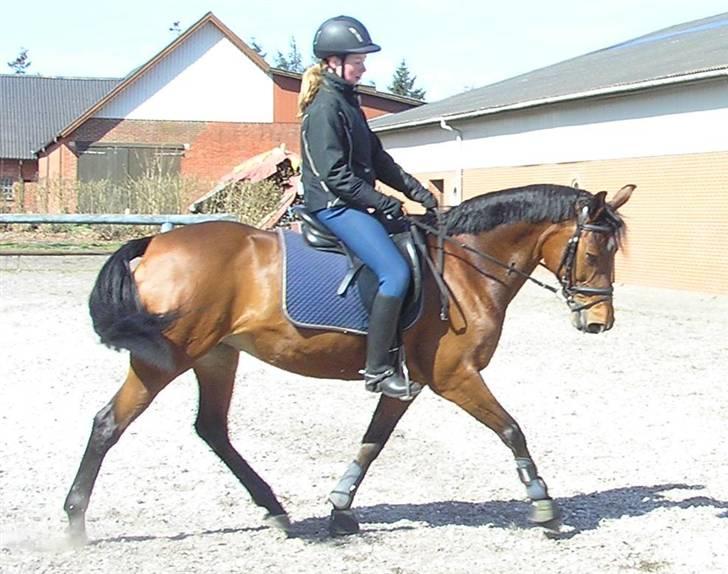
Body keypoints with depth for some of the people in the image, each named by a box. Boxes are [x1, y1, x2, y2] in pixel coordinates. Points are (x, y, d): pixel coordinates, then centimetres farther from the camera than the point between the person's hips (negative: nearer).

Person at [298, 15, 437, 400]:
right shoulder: (325, 107, -14)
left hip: (353, 203, 11)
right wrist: (384, 204, -18)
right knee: (396, 272, -23)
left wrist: (416, 191, 9)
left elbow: (377, 158, 18)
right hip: (334, 205, -11)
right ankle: (377, 369, -18)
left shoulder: (347, 101, 16)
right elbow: (336, 175, -20)